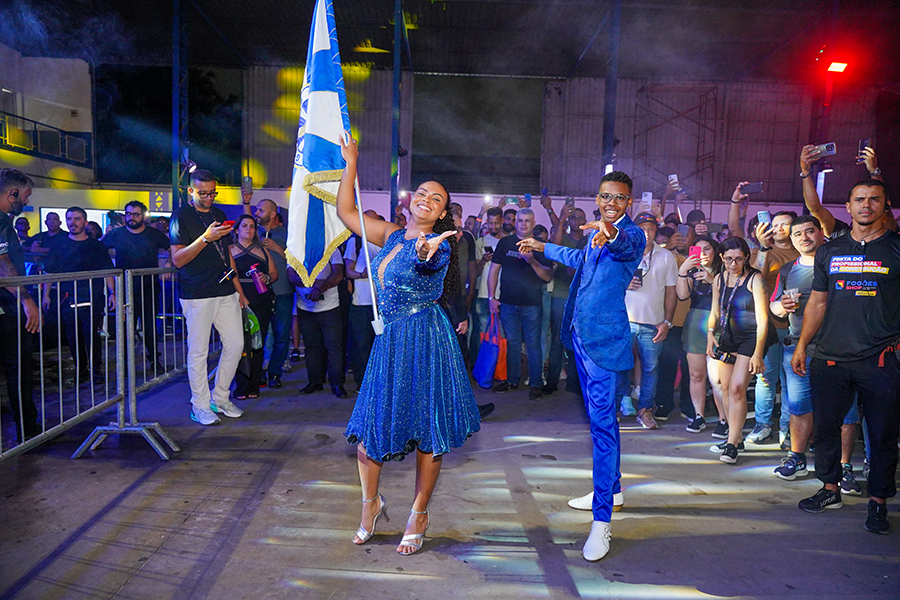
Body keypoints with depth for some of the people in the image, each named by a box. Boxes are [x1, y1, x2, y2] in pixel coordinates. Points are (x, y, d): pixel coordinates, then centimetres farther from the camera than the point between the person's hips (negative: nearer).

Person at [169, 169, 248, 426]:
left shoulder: (219, 214, 17)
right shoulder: (181, 216, -3)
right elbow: (178, 259, -11)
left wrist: (238, 288, 19)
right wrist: (205, 238, -22)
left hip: (226, 292, 7)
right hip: (197, 295, -6)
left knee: (235, 344, 6)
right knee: (198, 351, -1)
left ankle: (220, 398, 21)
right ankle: (200, 406, 11)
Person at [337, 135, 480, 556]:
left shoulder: (439, 245, -8)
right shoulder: (391, 236, 11)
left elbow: (427, 259, -33)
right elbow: (346, 213, 15)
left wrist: (428, 249, -56)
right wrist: (351, 165, 11)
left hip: (425, 342, -6)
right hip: (389, 341, 6)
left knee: (427, 433, 2)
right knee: (368, 423, 5)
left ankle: (419, 514, 20)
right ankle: (371, 502, 29)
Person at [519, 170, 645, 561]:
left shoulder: (631, 234, -11)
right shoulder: (598, 233, 15)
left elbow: (625, 246, -36)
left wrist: (611, 235, -59)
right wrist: (542, 247, 47)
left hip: (604, 336, -9)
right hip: (581, 334, 9)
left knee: (601, 421, -10)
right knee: (599, 416, 20)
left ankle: (602, 521, -6)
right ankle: (611, 484, 38)